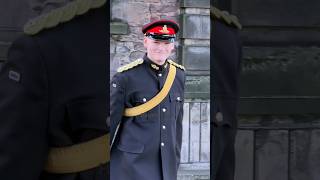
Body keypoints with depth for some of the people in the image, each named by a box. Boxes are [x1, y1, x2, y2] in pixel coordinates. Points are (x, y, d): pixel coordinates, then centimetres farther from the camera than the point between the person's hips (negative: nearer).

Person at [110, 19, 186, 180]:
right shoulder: (126, 77, -11)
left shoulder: (179, 75, 4)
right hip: (131, 163, -4)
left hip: (166, 166, 5)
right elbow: (110, 120, -5)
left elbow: (177, 121, 11)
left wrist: (175, 163, 14)